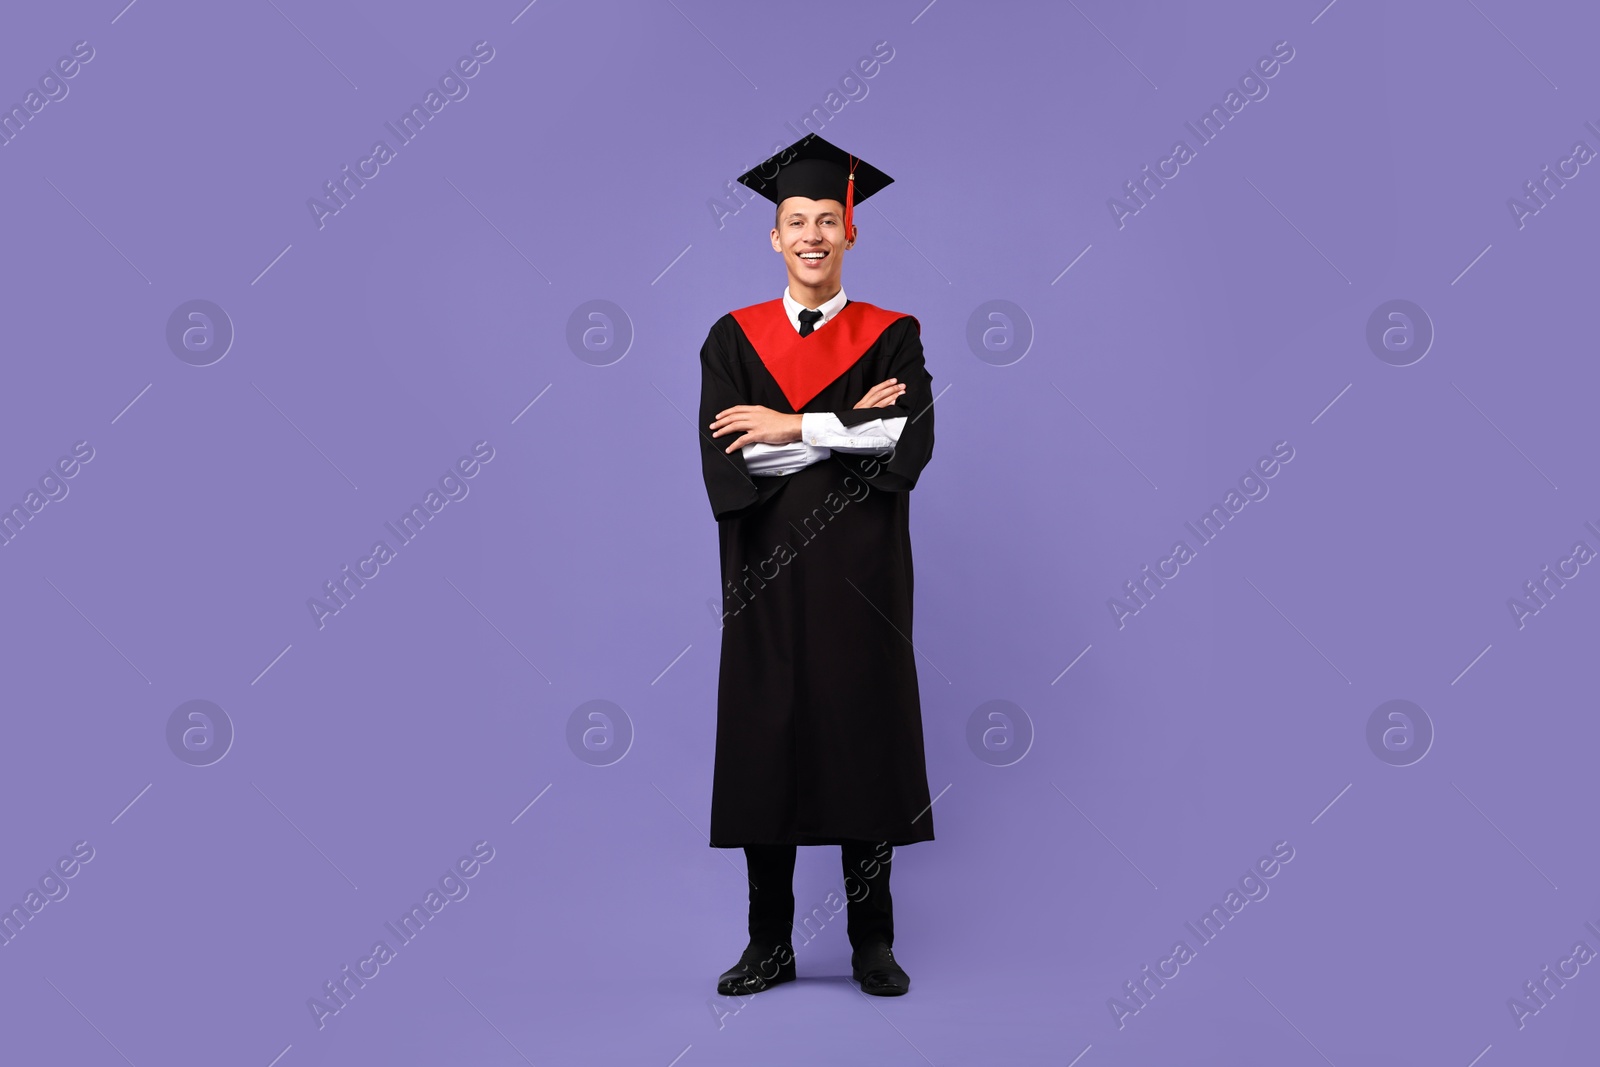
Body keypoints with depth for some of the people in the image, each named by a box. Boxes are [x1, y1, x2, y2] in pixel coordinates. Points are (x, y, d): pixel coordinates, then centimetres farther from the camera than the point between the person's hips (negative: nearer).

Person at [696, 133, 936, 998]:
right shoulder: (735, 337, 7)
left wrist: (794, 428, -12)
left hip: (861, 570, -1)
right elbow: (723, 455, -7)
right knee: (765, 741, 3)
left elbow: (913, 440, -11)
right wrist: (850, 429, -11)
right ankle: (769, 944, 16)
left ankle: (873, 943, 16)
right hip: (767, 572, 1)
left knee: (864, 741, 3)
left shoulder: (891, 335, 6)